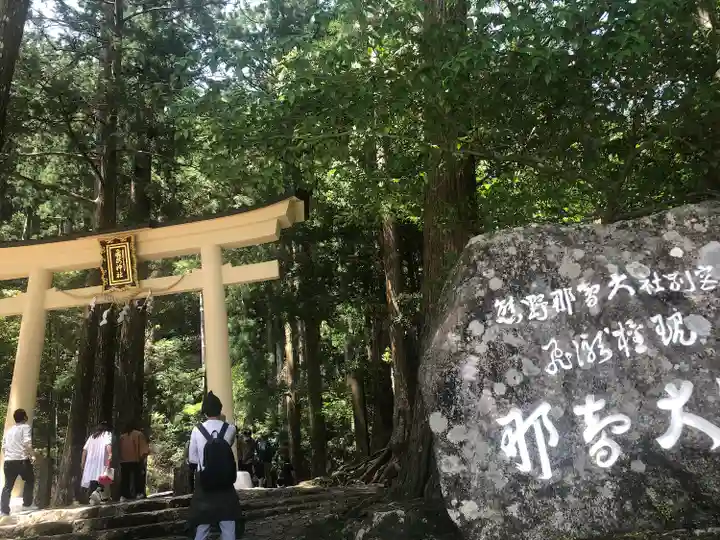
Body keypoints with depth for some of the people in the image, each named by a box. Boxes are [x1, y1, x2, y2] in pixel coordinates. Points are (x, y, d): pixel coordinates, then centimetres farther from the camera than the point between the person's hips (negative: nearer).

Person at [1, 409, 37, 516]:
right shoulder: (25, 427, -2)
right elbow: (27, 443, -16)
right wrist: (32, 455, -6)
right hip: (22, 460, -5)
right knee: (29, 480, 15)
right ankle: (27, 504, 13)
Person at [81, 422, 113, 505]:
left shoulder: (92, 435, 24)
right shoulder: (108, 434, 9)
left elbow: (85, 449, 17)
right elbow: (108, 445, -12)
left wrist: (82, 462, 18)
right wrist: (110, 456, -21)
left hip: (90, 461, 5)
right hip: (101, 460, -5)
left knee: (92, 480, 5)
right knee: (101, 478, -8)